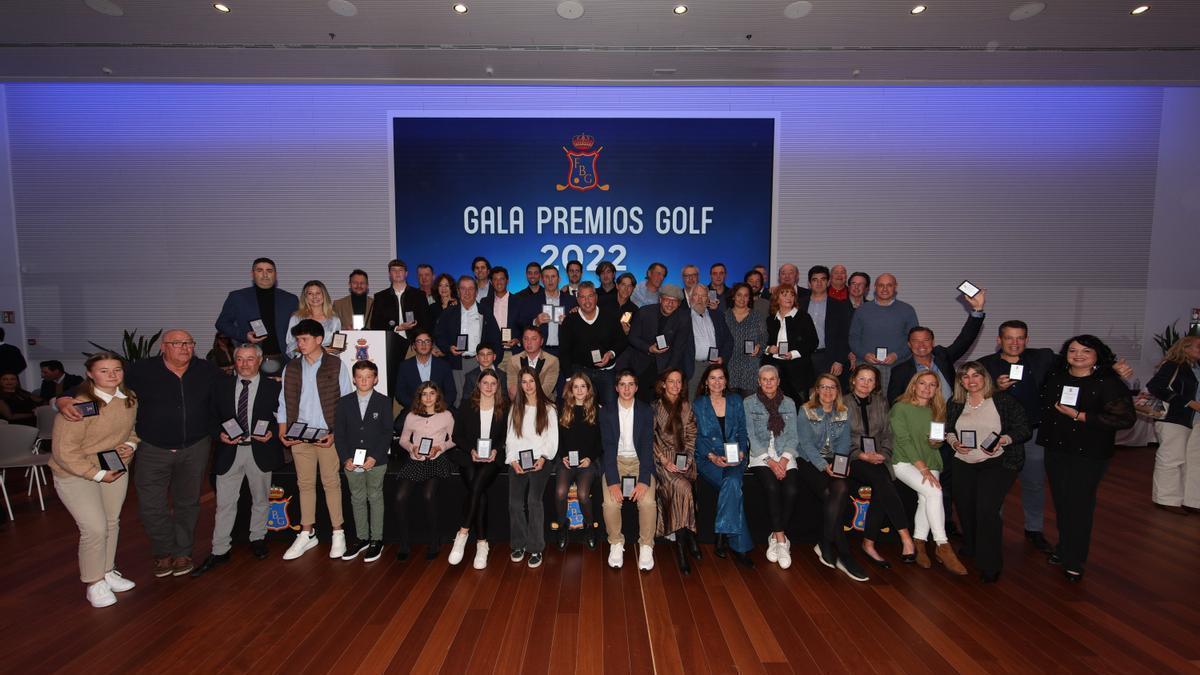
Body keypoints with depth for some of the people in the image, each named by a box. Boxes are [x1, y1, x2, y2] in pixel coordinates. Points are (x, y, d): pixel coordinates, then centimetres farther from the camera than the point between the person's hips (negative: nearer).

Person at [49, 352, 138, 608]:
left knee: (112, 523, 15)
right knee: (95, 529, -7)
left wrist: (131, 445, -7)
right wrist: (97, 474, -20)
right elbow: (65, 450, -22)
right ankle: (94, 582, 14)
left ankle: (108, 572, 34)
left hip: (116, 470, 6)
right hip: (76, 474, -6)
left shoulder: (129, 398, -6)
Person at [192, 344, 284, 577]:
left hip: (260, 451, -1)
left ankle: (257, 538, 32)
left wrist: (272, 433, -16)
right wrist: (220, 434, -9)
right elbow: (213, 416, 9)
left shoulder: (272, 387, -1)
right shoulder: (222, 385, 5)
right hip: (229, 451, 1)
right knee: (225, 503, 3)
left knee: (260, 499, 14)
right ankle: (219, 551, 13)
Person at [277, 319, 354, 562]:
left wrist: (336, 434, -11)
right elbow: (284, 403, 11)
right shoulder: (291, 368, 9)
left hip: (328, 435, -3)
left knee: (331, 483, 2)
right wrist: (283, 433, -1)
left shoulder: (336, 366, -2)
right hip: (299, 436, 4)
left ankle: (338, 533, 11)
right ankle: (307, 534, 21)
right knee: (305, 484, 10)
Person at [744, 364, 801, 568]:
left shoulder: (789, 403, 14)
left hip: (785, 455, 2)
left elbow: (793, 436, 9)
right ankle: (781, 540, -19)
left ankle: (776, 538, -10)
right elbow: (750, 436, -1)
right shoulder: (749, 403, 6)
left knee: (792, 490, -26)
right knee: (771, 487, -30)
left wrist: (784, 460, -9)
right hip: (760, 456, -2)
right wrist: (770, 461, -12)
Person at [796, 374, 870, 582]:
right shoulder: (805, 411, -2)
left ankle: (825, 546, -19)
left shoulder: (844, 412, 11)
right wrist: (824, 466, -21)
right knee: (832, 495, -27)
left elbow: (844, 442, 7)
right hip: (810, 462, -3)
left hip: (835, 462, 3)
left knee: (841, 488, -29)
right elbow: (806, 444, -9)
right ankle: (843, 555, -20)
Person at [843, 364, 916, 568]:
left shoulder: (880, 403, 17)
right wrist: (861, 455, -12)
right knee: (881, 479, -33)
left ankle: (869, 544, -26)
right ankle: (906, 537, -34)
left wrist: (882, 454, -4)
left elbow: (887, 435, 15)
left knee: (881, 489, -30)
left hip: (877, 459, 3)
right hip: (852, 460, -3)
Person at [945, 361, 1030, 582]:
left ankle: (990, 564, -1)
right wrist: (954, 442, -2)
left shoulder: (1003, 401, -1)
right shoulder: (955, 404, 11)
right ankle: (971, 549, 26)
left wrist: (1003, 440, -18)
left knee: (986, 508, -18)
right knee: (964, 507, -4)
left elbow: (1023, 429, -1)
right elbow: (947, 429, 18)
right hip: (964, 463, 4)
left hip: (998, 462, -4)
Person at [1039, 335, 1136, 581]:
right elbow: (1043, 406, 20)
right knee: (1061, 501, 11)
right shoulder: (1055, 377, 6)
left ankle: (1074, 561, 12)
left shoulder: (1109, 382, -10)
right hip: (1056, 449, 5)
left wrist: (1079, 416, -19)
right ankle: (1063, 547, 28)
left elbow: (1126, 418, -17)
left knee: (1079, 504, -1)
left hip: (1089, 453, -4)